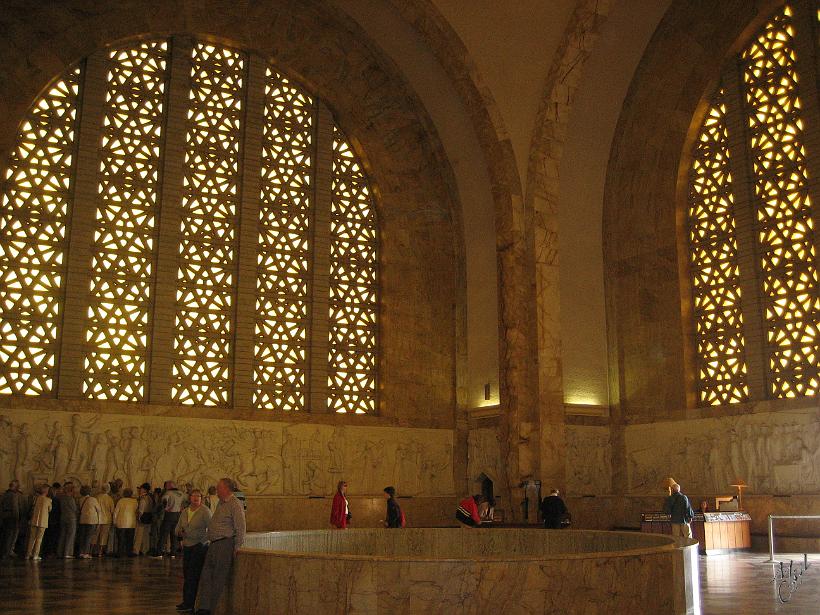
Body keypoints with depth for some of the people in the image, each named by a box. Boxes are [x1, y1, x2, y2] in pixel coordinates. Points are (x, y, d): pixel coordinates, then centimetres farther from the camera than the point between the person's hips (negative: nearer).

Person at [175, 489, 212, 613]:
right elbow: (178, 527, 15)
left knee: (192, 575, -6)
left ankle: (189, 604, -2)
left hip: (200, 547, -6)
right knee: (186, 574, 9)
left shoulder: (205, 511, -9)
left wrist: (203, 540, -19)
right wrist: (180, 532, -6)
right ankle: (187, 602, 18)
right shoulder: (185, 512, 9)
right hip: (187, 546, 6)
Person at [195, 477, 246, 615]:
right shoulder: (220, 503, 16)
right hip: (214, 544, 9)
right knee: (206, 576, 5)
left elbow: (240, 528, -14)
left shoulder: (235, 504, -12)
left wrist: (237, 548, -13)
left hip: (225, 544, -9)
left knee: (219, 579, -1)